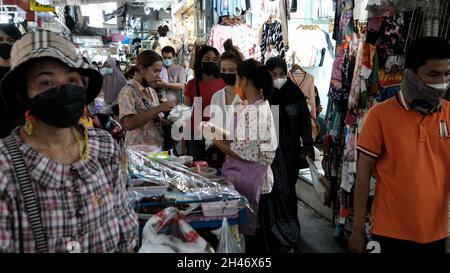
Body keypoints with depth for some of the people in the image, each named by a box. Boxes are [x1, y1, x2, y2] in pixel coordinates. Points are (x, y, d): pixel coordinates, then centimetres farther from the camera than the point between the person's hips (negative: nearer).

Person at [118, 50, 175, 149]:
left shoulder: (152, 92, 13)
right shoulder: (128, 92, -9)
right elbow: (129, 123, -22)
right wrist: (158, 109, -23)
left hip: (157, 147, 6)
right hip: (139, 149, -6)